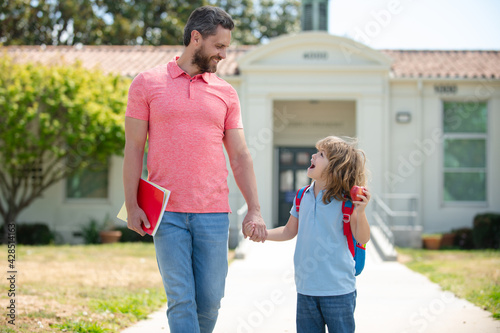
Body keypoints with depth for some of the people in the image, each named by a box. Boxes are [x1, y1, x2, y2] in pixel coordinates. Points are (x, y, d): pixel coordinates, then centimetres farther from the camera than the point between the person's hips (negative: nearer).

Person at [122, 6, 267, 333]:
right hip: (167, 213, -2)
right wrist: (132, 206, -3)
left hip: (214, 212, 2)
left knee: (210, 300, 3)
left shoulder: (226, 92, 11)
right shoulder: (147, 83, 4)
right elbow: (134, 149, 4)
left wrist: (254, 209, 1)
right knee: (181, 300, -4)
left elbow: (240, 155, 11)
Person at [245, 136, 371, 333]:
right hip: (306, 288, 5)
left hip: (338, 289, -5)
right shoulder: (303, 196, 6)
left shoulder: (346, 199, -9)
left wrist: (360, 212, -27)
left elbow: (362, 239, -12)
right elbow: (289, 231, 19)